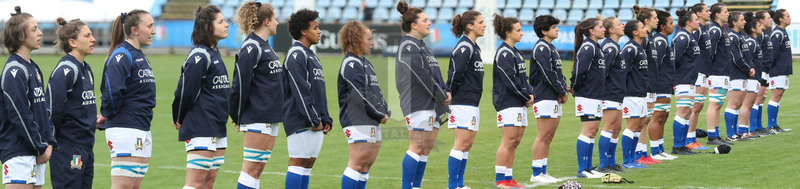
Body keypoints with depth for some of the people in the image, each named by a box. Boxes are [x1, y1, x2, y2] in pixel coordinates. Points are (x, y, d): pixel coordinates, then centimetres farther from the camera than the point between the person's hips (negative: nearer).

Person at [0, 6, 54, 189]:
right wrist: (41, 148, -12)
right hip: (18, 153, -9)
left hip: (37, 153, 9)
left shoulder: (33, 67, 16)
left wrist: (49, 143, 9)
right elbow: (20, 115, -17)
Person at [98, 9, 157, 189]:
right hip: (125, 131, -9)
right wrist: (108, 115, -9)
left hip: (143, 131, 9)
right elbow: (112, 90, -25)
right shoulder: (122, 55, -14)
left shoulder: (140, 56, 17)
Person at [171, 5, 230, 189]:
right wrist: (179, 120, -3)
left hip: (217, 129, 9)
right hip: (201, 130, -9)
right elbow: (186, 90, -16)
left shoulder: (214, 53, 16)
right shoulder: (199, 56, -15)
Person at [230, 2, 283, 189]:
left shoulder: (264, 46, 17)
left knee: (258, 168, 10)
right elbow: (241, 82, -16)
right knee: (252, 168, -8)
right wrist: (238, 115, -9)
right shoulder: (251, 47, -14)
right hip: (257, 117, -9)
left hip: (271, 116, 9)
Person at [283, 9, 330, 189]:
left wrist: (325, 119, 16)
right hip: (301, 121, -9)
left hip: (315, 123, 9)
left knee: (308, 163, 8)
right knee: (298, 162, -9)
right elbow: (300, 90, -17)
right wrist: (313, 119, -19)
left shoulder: (311, 55, 21)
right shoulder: (296, 55, -10)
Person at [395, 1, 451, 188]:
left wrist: (445, 91, 6)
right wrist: (442, 96, -10)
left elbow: (435, 73, 23)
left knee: (427, 147, 9)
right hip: (418, 104, -10)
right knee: (417, 148, -10)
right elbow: (422, 76, -17)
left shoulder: (422, 45, 20)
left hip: (433, 105, 10)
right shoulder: (408, 46, -11)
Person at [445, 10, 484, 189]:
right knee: (462, 144, -9)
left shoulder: (474, 47, 17)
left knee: (467, 144, 11)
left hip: (472, 103, 10)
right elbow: (455, 73, -20)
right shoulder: (464, 47, -15)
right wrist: (450, 94, -11)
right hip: (463, 102, -10)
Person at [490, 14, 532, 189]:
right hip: (507, 102, -10)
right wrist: (526, 97, -11)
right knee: (509, 140, -10)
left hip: (519, 103, 10)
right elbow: (510, 79, -18)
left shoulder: (515, 52, 19)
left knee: (515, 141, 9)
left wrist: (530, 94, 4)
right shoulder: (503, 53, -12)